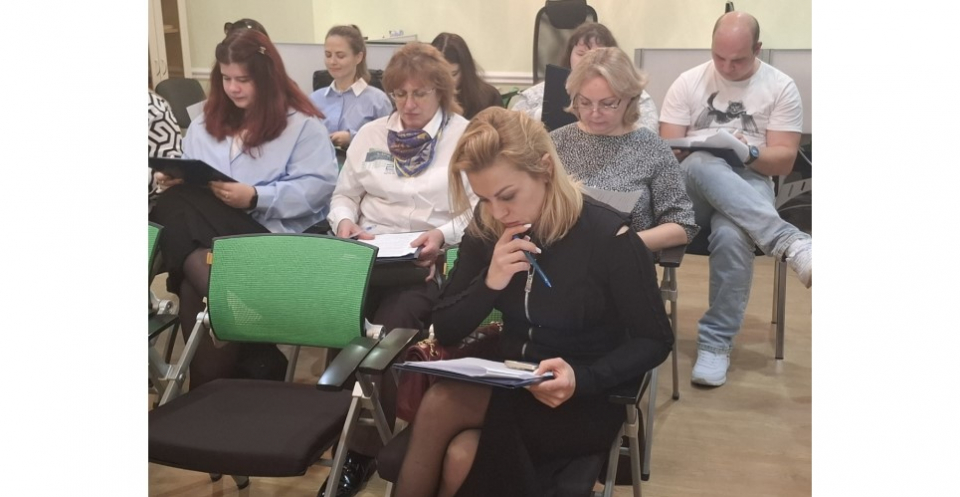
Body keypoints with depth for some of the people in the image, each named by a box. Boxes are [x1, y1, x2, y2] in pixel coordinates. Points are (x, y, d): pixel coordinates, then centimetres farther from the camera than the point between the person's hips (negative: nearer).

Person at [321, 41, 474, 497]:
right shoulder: (370, 135, 15)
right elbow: (344, 195, 18)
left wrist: (443, 234, -19)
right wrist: (344, 221, -4)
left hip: (428, 263, -3)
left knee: (387, 331, -28)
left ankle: (366, 445, -9)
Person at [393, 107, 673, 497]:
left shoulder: (607, 236, -18)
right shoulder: (486, 228, -4)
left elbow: (654, 341, -10)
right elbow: (445, 332, -1)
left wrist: (580, 378, -28)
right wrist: (489, 284, -21)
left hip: (584, 402, -3)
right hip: (510, 386, 4)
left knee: (441, 405, -27)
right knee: (460, 457, -31)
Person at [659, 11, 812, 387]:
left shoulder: (781, 87, 5)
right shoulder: (688, 83, 7)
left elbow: (784, 161, 0)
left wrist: (750, 153, -21)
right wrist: (696, 151, -19)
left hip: (749, 186, -1)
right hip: (692, 189, 1)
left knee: (731, 236, -37)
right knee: (703, 165, -38)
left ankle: (716, 342, -22)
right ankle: (792, 244, -44)